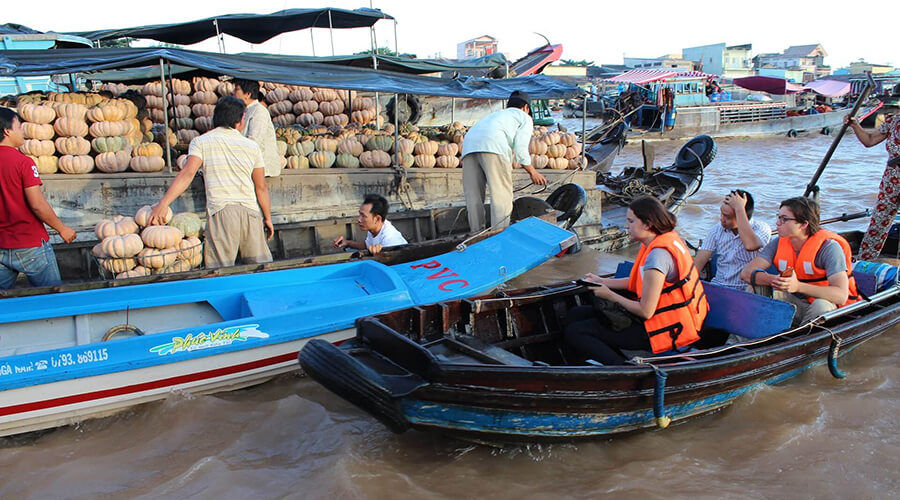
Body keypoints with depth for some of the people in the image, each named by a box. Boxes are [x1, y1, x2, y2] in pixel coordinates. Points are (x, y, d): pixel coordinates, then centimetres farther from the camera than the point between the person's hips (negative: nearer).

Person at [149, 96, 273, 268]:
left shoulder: (201, 142, 7)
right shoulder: (251, 146, 13)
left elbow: (187, 173, -8)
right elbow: (261, 187, 13)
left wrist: (163, 204, -11)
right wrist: (267, 217, 21)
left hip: (220, 209, -2)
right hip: (251, 210, 2)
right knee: (261, 265, 10)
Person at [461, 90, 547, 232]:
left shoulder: (495, 114, 43)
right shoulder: (525, 118, 24)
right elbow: (520, 149, 10)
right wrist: (533, 172, 23)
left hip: (469, 144, 6)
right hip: (493, 147, -6)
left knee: (473, 197, 6)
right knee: (502, 196, -4)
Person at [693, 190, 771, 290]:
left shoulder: (762, 228, -6)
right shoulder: (717, 229, 5)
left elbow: (750, 245, -30)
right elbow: (700, 261, -1)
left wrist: (739, 208, -24)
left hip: (747, 290, -3)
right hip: (718, 287, 3)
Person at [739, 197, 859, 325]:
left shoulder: (828, 247, -18)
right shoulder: (779, 243, -3)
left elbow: (841, 295, -29)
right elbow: (746, 273, -13)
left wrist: (798, 286, -41)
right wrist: (775, 280, -32)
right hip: (796, 304, 4)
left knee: (821, 305, -37)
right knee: (756, 287, -14)